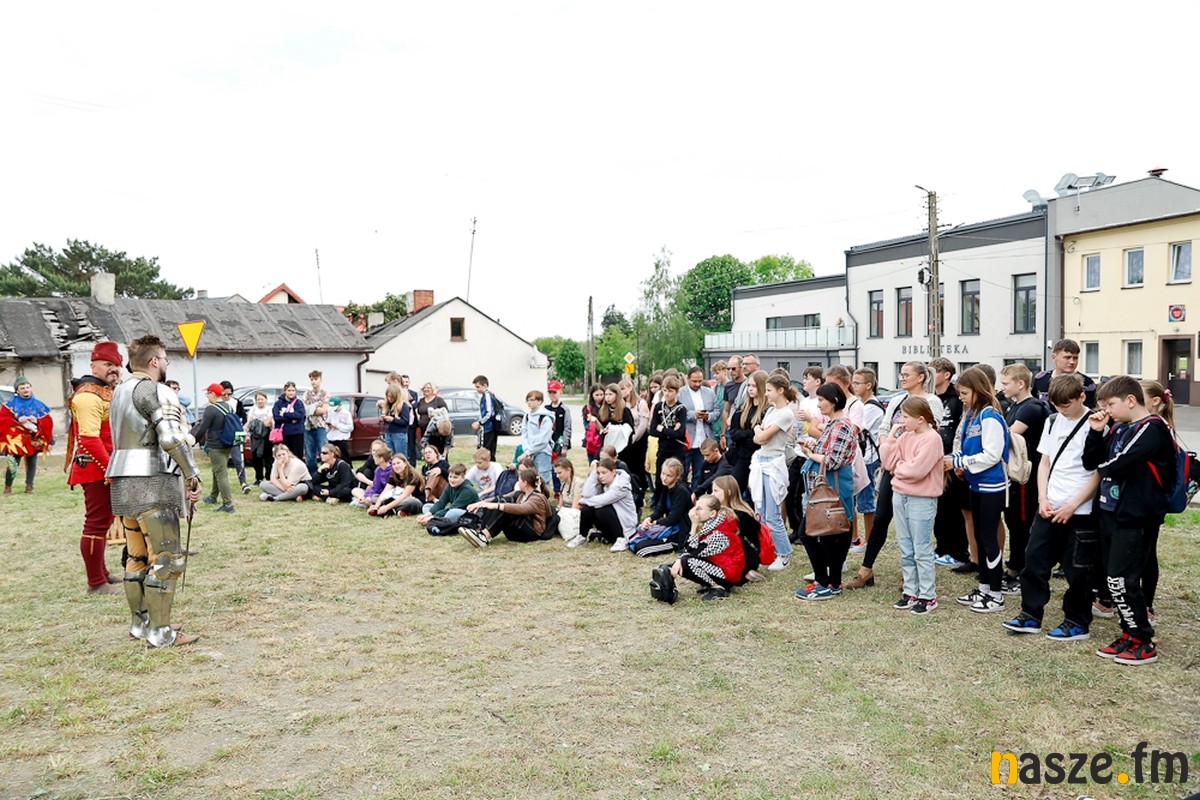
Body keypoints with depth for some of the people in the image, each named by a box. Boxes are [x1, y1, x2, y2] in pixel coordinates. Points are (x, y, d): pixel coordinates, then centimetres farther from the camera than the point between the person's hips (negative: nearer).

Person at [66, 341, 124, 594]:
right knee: (97, 523, -7)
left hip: (107, 468, 11)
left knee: (103, 521, 19)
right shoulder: (89, 395, -16)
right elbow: (89, 439, -25)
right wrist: (111, 468, -26)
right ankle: (96, 583, -2)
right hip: (95, 469, -11)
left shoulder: (107, 392, 18)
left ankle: (101, 572, 31)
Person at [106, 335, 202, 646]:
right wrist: (193, 476, -14)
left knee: (138, 555, 17)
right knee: (167, 558, -4)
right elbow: (172, 439, -22)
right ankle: (160, 632, -2)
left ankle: (139, 622, 26)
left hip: (123, 482, 9)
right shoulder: (158, 392, -11)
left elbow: (123, 437, 17)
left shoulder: (120, 391, 17)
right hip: (153, 483, -9)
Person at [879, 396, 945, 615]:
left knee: (922, 550, 0)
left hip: (922, 500, -8)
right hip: (900, 496, 8)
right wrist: (891, 435, -2)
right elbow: (888, 462, 3)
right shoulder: (905, 436, 9)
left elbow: (916, 470, -23)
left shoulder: (932, 439, -14)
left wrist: (898, 467, -6)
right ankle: (910, 591, 23)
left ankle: (928, 596, 9)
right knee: (906, 550, 13)